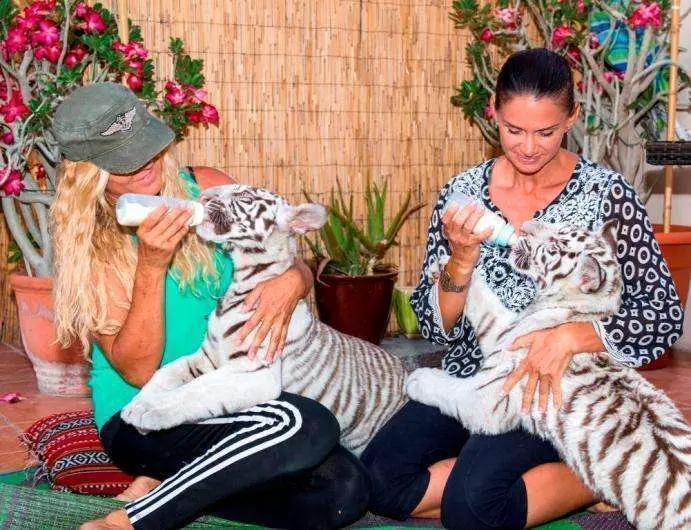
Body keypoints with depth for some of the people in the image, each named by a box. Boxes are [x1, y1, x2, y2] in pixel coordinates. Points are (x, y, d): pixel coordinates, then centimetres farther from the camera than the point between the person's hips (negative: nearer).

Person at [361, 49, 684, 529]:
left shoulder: (606, 194, -7)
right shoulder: (463, 192, 1)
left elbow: (664, 314, -9)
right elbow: (438, 327, 0)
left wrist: (572, 336, -25)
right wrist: (463, 258, -20)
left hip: (554, 389, -5)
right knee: (378, 480, -18)